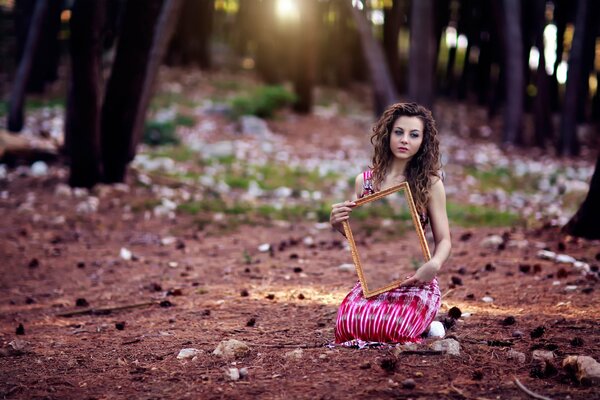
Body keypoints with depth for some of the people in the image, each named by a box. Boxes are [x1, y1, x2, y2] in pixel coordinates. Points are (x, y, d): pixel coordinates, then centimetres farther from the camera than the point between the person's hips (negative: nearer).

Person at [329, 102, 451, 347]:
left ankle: (422, 322, 5)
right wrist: (338, 225, -6)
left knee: (390, 325, -31)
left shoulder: (430, 184, -3)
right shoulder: (364, 181, 5)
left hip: (415, 281, -3)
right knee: (349, 322, -26)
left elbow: (444, 240, 0)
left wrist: (434, 264, -23)